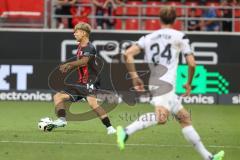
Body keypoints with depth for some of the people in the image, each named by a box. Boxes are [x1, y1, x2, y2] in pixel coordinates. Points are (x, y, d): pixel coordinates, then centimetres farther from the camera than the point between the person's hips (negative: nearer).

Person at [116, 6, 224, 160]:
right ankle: (126, 131, -46)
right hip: (165, 83, -7)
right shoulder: (180, 37, 8)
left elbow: (128, 54, 6)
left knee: (185, 118, 15)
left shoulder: (148, 38, 19)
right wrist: (189, 83, 18)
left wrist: (135, 77, 9)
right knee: (162, 117, -30)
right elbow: (192, 63, 3)